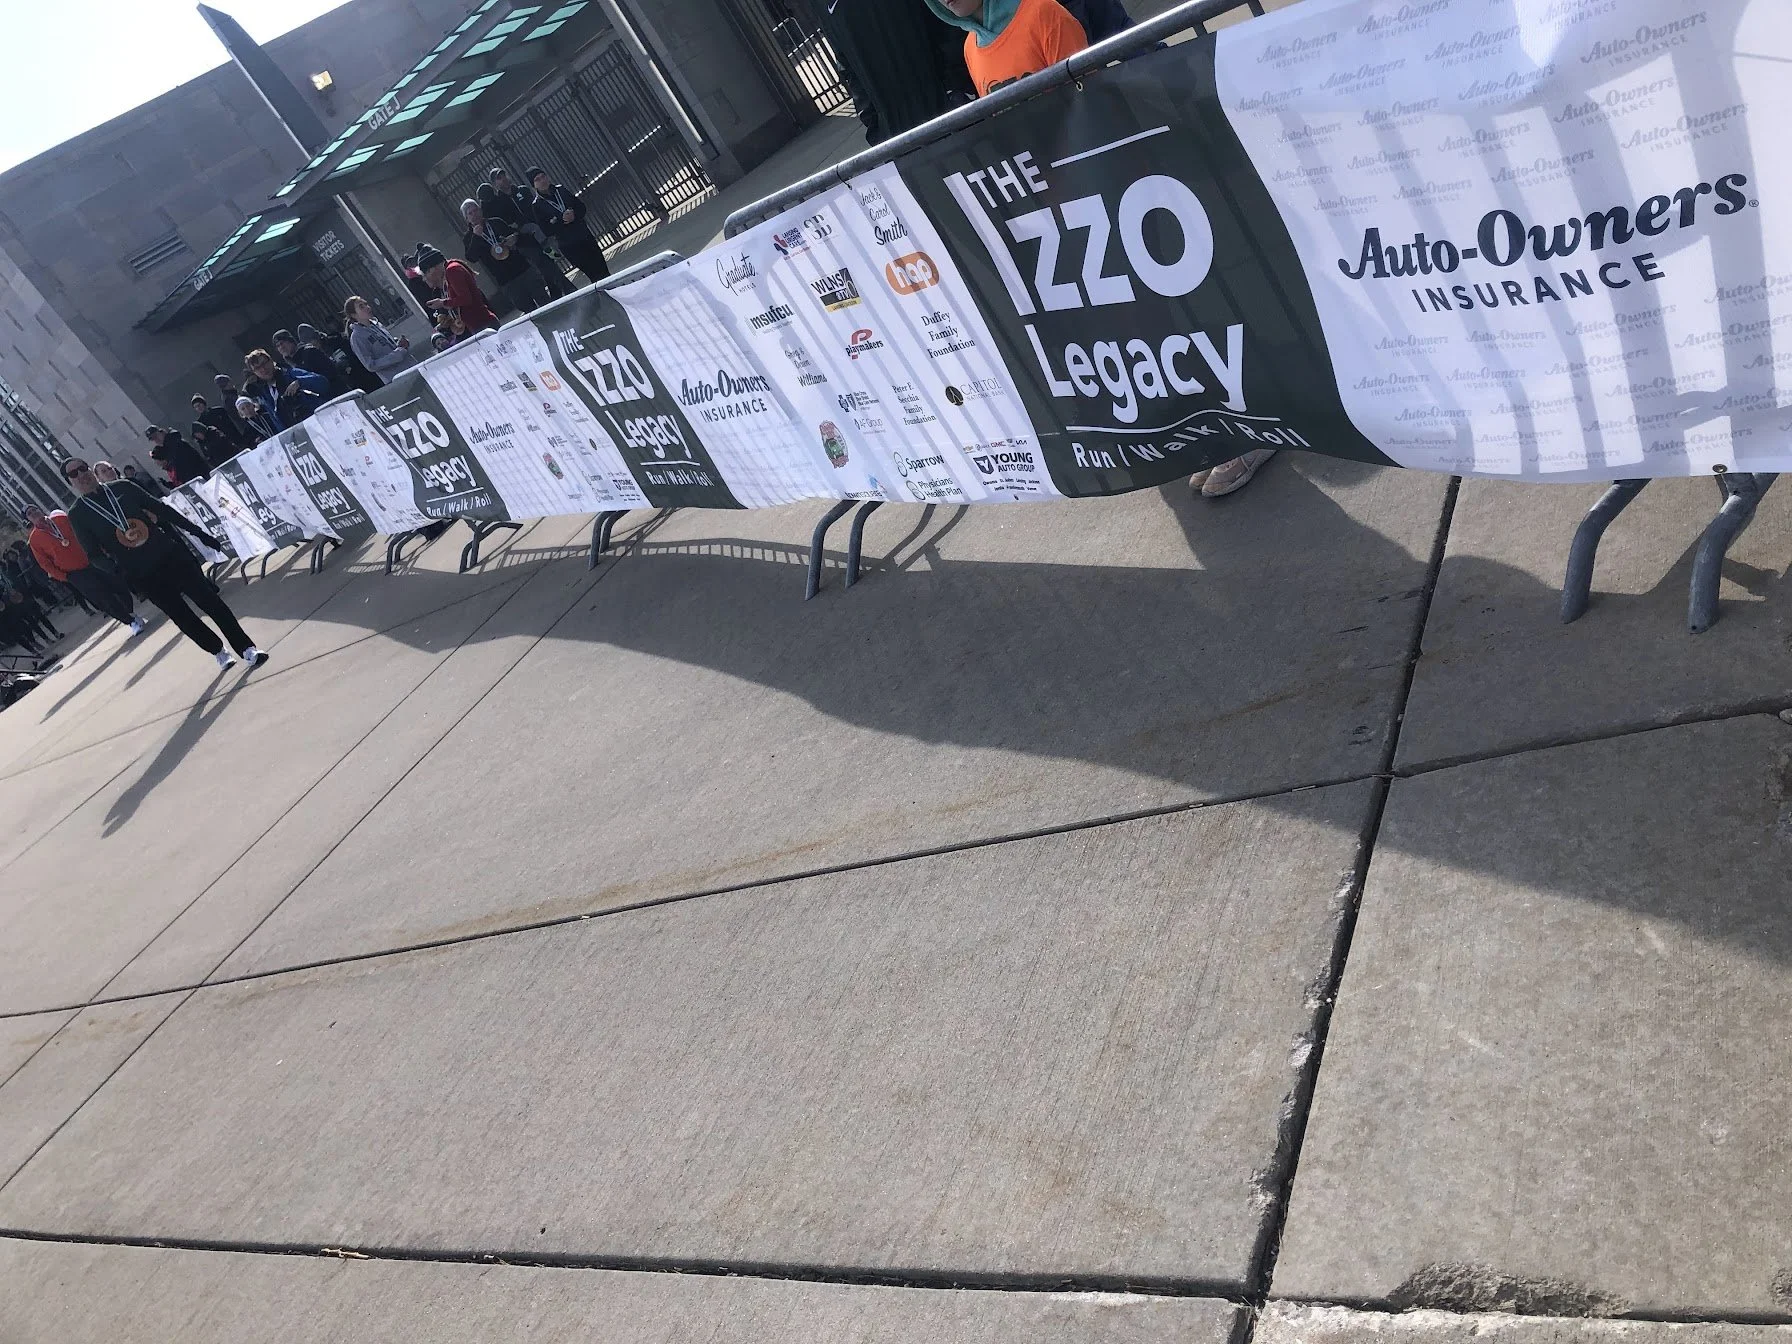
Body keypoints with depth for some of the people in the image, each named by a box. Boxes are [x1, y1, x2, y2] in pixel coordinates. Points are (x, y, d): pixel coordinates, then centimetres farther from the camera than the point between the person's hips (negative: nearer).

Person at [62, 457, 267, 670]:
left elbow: (161, 509, 9)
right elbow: (93, 554, 1)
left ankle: (247, 648, -1)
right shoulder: (77, 515, 0)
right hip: (142, 575, -1)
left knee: (209, 600, -5)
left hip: (170, 554, 1)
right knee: (182, 616, 5)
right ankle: (218, 651, 25)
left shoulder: (122, 488, 6)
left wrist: (200, 533, 7)